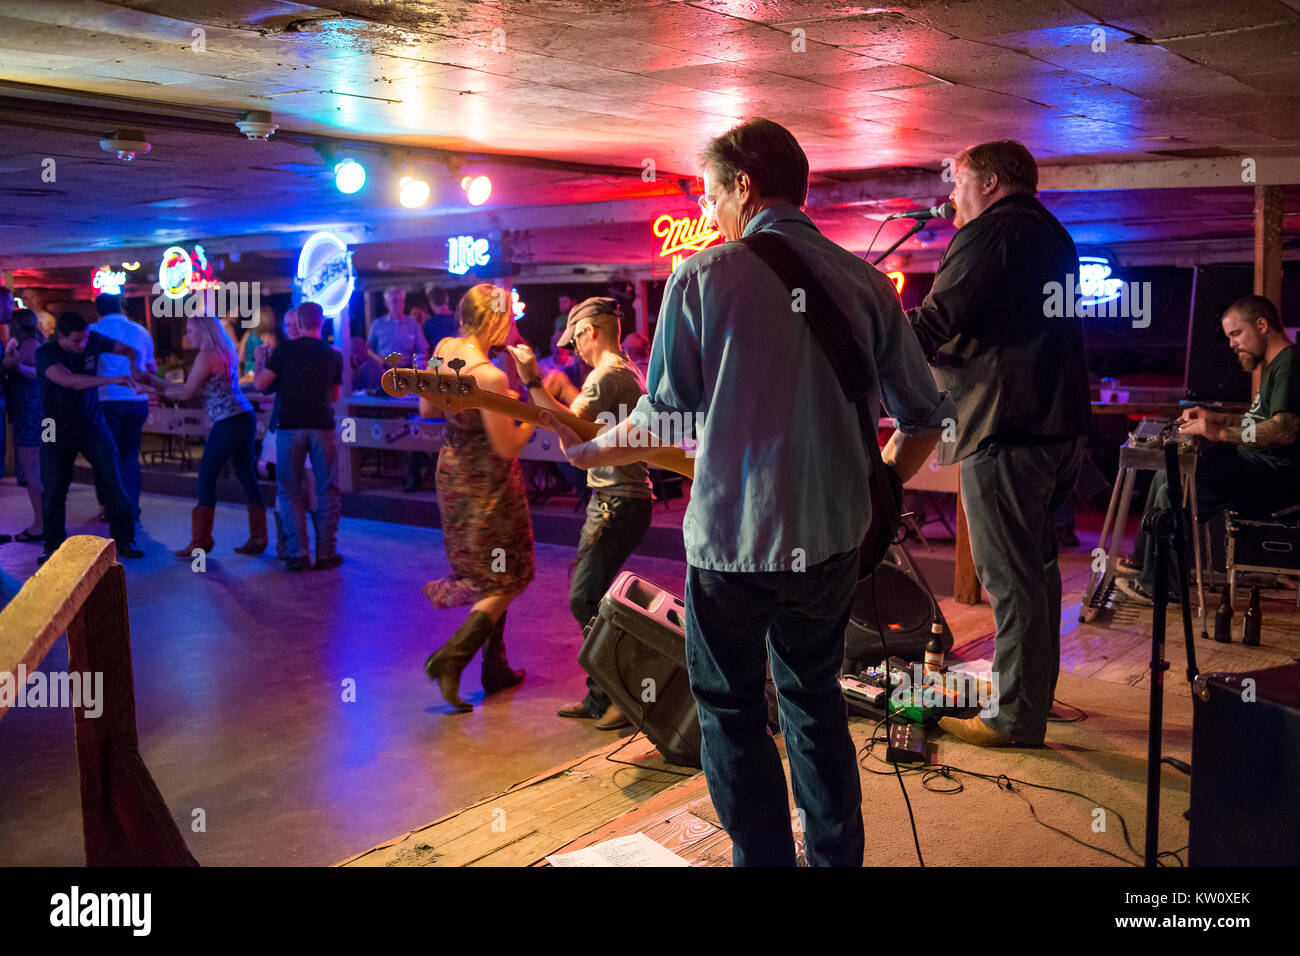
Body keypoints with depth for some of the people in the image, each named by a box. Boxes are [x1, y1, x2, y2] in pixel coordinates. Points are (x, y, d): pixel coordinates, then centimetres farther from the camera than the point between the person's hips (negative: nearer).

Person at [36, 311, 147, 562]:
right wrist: (112, 379, -42)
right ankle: (53, 547, 20)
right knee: (53, 492, 3)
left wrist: (134, 365, -17)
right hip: (58, 430, -2)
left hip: (92, 425, 2)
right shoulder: (46, 353, -19)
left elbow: (128, 350, 7)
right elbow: (69, 380, -36)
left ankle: (123, 542, 5)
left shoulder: (93, 340, -8)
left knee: (114, 483, -5)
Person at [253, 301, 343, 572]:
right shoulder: (333, 355, 6)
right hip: (322, 426, 1)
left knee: (290, 491, 7)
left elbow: (260, 384, -2)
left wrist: (260, 362, 16)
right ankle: (325, 553, 7)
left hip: (290, 427, -1)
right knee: (327, 491, 8)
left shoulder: (285, 350, -2)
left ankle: (298, 554, 2)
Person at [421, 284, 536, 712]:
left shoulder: (444, 348, -5)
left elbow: (426, 409, 7)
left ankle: (496, 669, 26)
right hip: (486, 484, -8)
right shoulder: (490, 377, -29)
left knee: (486, 574, 20)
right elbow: (507, 448, -23)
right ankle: (451, 657, -3)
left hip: (452, 474, 8)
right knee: (506, 581, 9)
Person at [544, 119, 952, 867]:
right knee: (815, 697, 23)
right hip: (835, 535, 5)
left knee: (731, 708, 14)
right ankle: (838, 858, 30)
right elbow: (926, 416, 3)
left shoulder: (703, 277, -10)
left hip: (732, 537, -4)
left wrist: (585, 451, 10)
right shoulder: (866, 282, 2)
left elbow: (665, 419, -7)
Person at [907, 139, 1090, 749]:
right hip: (1058, 422, 10)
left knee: (1008, 574, -4)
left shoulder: (990, 232, -9)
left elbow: (935, 324, -15)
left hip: (1004, 427, -10)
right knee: (1036, 564, 18)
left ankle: (1016, 717, 3)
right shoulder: (1050, 235, 21)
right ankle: (1035, 692, 31)